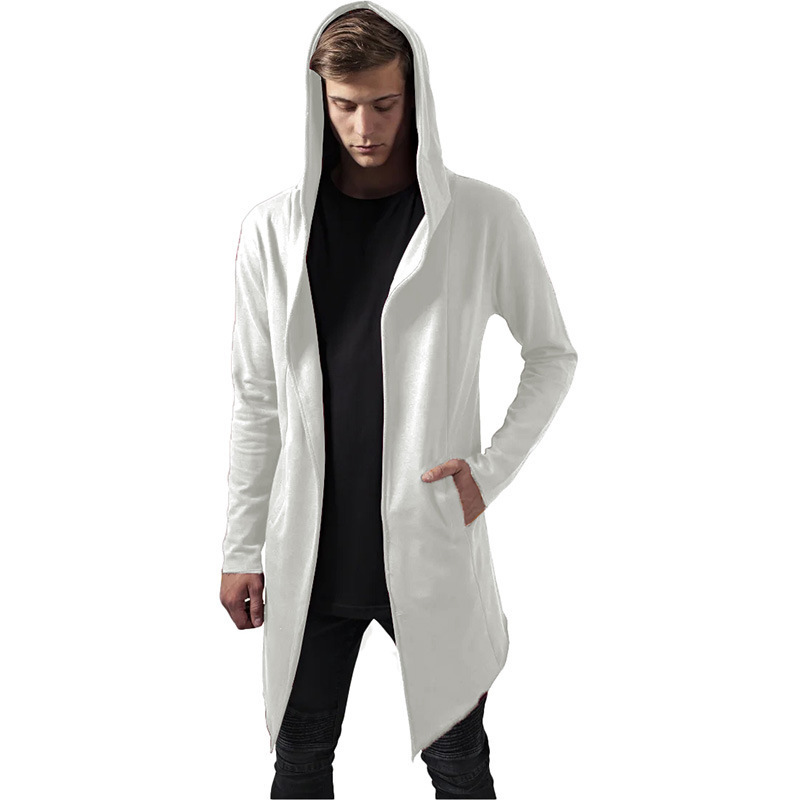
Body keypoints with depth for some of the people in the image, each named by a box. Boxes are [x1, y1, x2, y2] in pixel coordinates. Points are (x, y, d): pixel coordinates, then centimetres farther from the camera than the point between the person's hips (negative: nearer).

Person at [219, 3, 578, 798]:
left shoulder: (484, 218, -5)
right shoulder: (272, 230, 0)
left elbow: (553, 356, 6)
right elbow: (256, 402, 5)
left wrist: (492, 468, -6)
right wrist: (241, 550, 5)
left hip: (432, 546, -1)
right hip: (309, 552, 2)